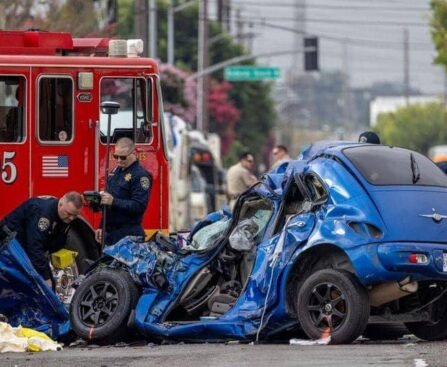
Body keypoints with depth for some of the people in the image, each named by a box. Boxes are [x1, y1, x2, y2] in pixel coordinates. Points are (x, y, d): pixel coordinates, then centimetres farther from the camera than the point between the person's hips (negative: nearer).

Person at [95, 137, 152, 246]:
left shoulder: (140, 175, -11)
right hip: (110, 233, 8)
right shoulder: (116, 171, 16)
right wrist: (101, 227, 22)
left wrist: (114, 201, -27)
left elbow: (139, 206, -20)